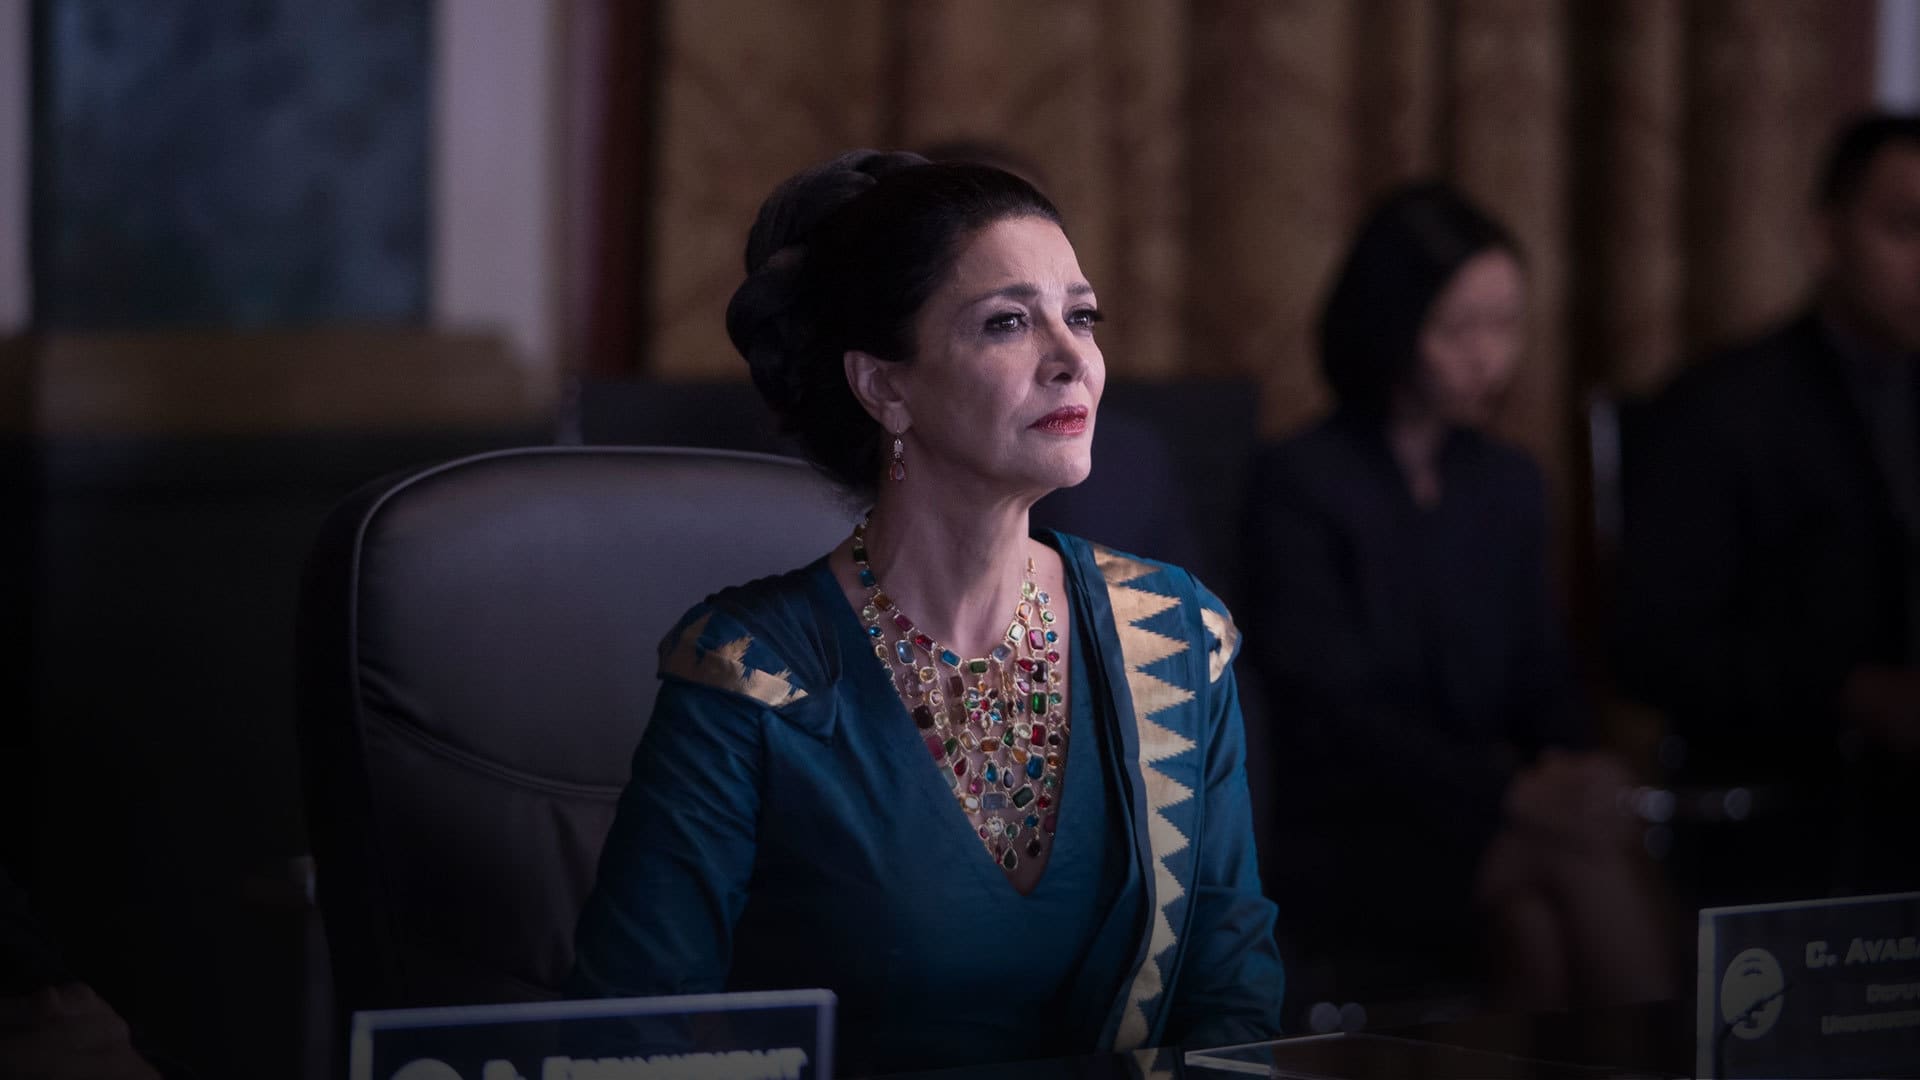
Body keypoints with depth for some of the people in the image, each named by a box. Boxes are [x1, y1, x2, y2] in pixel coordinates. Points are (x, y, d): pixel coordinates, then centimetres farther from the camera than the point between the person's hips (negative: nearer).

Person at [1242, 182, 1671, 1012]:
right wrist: (1510, 791, -23)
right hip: (1342, 840, -4)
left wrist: (1562, 765, -10)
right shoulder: (1299, 483, -2)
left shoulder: (1509, 486, 17)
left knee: (1539, 936, -32)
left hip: (1480, 822, 4)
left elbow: (1541, 674, 15)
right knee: (1583, 866, -32)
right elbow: (1329, 706, -10)